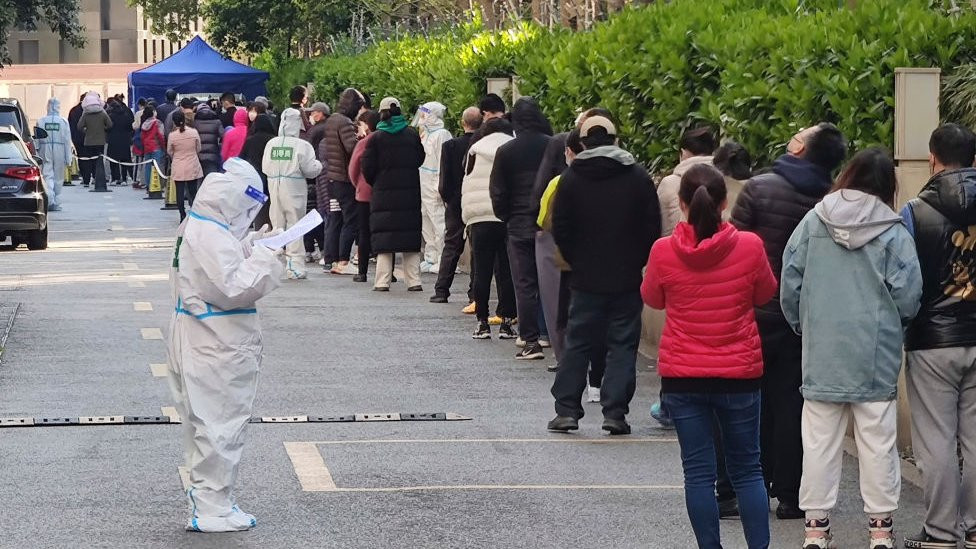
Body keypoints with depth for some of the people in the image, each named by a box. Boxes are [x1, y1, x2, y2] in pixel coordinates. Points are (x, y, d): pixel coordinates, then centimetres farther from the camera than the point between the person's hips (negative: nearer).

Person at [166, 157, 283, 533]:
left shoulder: (197, 225, 10)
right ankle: (212, 510, 2)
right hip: (215, 347, -11)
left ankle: (207, 498, 28)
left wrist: (249, 245, 8)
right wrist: (264, 259, -16)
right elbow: (233, 288, -25)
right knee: (220, 425, -3)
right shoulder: (212, 235, -22)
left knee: (206, 424, 18)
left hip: (203, 343, 11)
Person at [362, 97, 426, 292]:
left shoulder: (376, 138, -5)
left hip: (384, 193, -2)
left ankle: (382, 281, -4)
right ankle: (414, 281, 4)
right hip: (410, 193, 2)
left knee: (383, 238, 0)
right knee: (410, 237, 7)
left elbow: (368, 169, -5)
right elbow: (420, 160, 11)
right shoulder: (412, 135, 3)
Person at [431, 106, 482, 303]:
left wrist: (446, 198, 7)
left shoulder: (450, 146, -9)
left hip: (456, 206, 0)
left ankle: (441, 290, 3)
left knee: (451, 248, 7)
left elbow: (444, 180, -9)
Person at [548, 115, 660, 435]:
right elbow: (653, 228, -1)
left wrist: (576, 262, 8)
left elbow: (560, 228, -2)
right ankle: (615, 411, -1)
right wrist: (637, 261, 8)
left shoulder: (571, 178, -2)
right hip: (627, 278, 0)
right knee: (623, 343, 3)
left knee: (578, 343, 8)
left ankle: (567, 409, 5)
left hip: (586, 277, 0)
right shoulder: (638, 177, -1)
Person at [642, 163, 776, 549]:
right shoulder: (749, 246, -11)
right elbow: (765, 295, 7)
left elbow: (652, 299, 8)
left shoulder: (663, 251, -11)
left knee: (698, 472, 5)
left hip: (682, 377, 0)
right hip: (740, 373, 0)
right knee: (747, 469, 12)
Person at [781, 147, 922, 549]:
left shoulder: (813, 222, -1)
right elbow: (908, 296, -9)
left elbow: (789, 282, 1)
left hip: (822, 352, 2)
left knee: (820, 440, 7)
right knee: (877, 440, 6)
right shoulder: (893, 233, -8)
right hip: (876, 355, -2)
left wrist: (801, 324, 17)